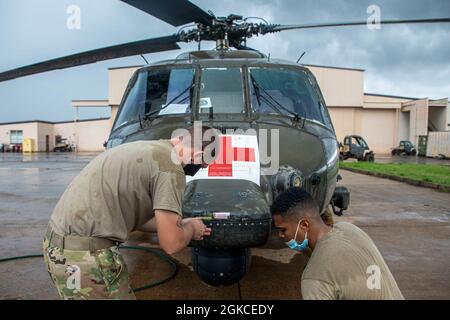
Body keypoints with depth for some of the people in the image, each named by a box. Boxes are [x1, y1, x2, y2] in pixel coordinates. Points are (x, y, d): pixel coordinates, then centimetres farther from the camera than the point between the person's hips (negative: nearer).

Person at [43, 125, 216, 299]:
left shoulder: (147, 148, 13)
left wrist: (180, 225, 26)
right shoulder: (170, 167, -15)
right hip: (84, 254, -10)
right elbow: (171, 244, -13)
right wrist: (191, 227, 8)